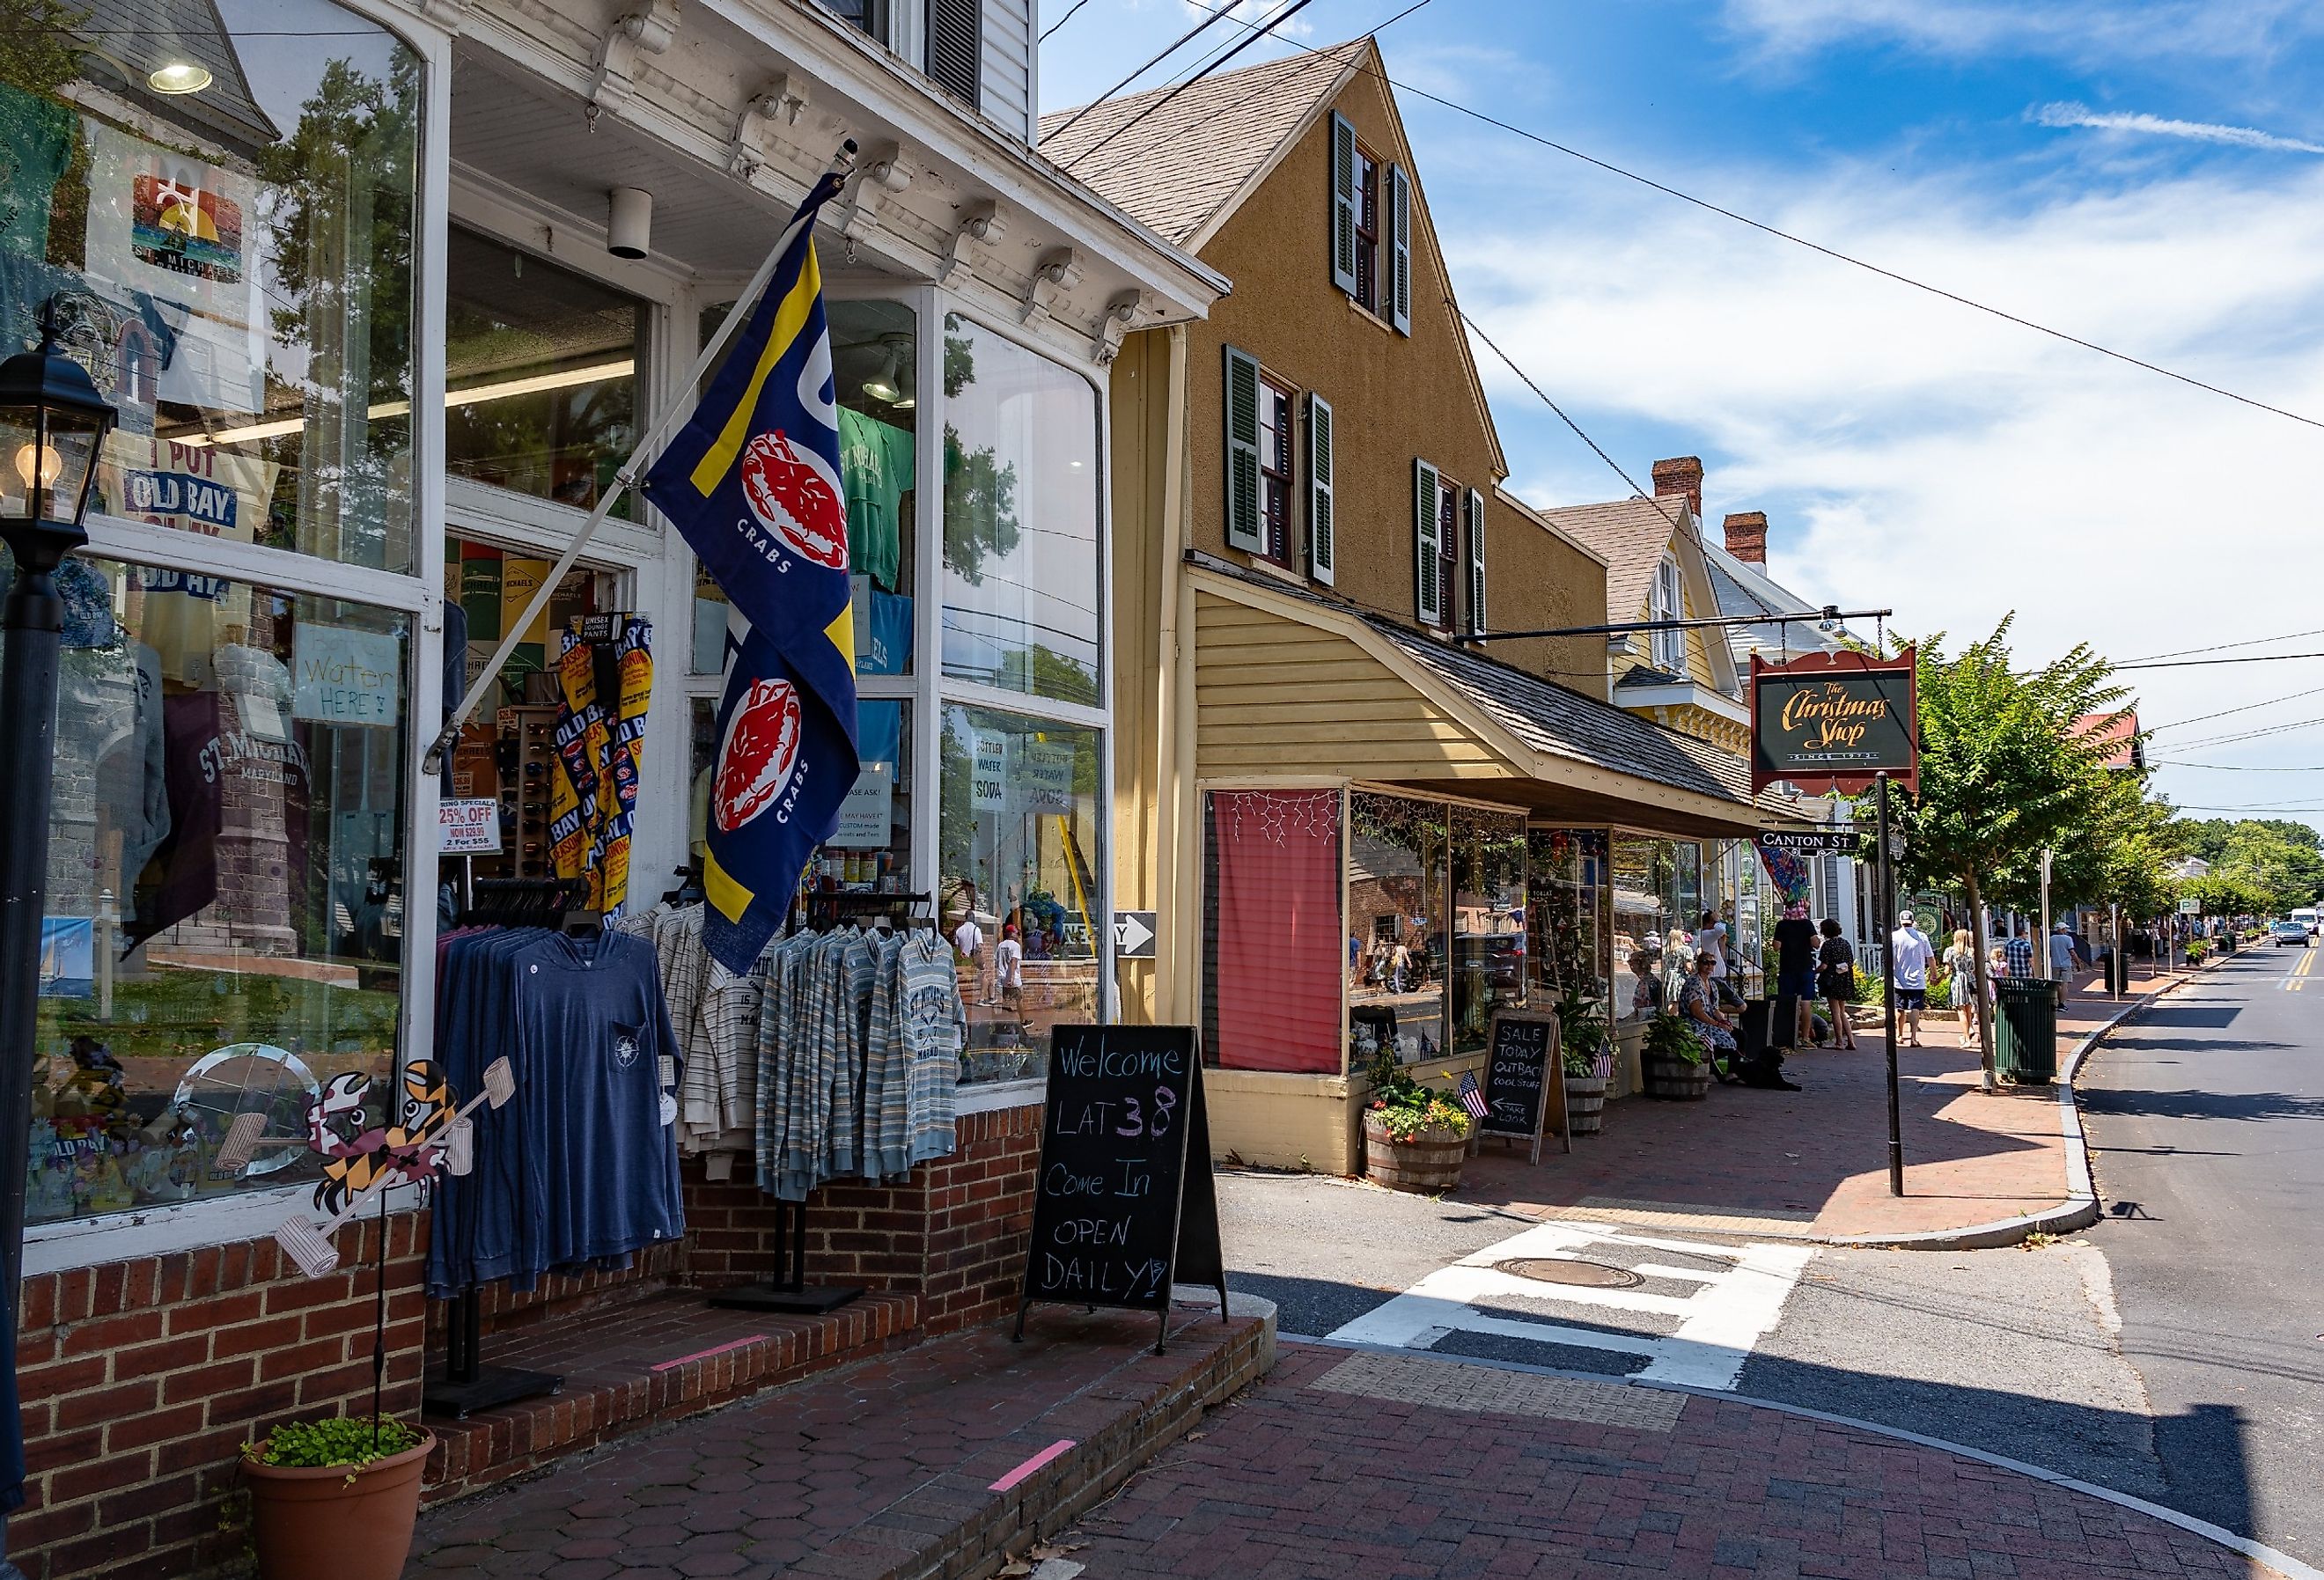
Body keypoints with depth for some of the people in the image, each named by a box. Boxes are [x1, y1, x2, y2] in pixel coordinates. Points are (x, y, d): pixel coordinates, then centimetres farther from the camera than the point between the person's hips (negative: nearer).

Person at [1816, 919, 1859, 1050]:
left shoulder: (1828, 945, -12)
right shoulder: (1846, 943, 7)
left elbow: (1824, 966, -15)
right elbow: (1851, 964, 10)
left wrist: (1814, 972, 2)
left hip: (1832, 981, -6)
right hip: (1846, 981, 7)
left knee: (1835, 1013, 1)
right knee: (1842, 1013, 14)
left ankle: (1839, 1042, 4)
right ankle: (1851, 1041, 9)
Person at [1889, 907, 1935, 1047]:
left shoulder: (1894, 936, -5)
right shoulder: (1922, 936, -1)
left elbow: (1890, 959, -7)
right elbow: (1930, 957, 5)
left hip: (1900, 980, 0)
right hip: (1918, 979, 0)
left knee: (1900, 1009, 12)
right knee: (1915, 1008, -3)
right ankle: (1913, 1038, -11)